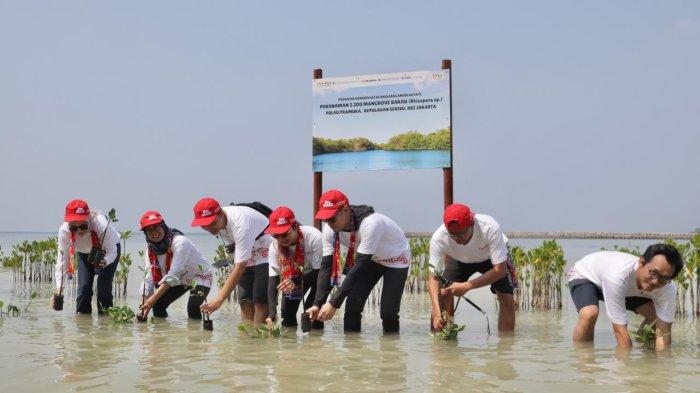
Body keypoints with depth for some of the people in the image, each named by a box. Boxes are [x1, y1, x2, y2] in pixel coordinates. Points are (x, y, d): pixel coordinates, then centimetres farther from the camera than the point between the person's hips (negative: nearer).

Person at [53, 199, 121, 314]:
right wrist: (58, 289, -36)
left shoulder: (101, 224, -40)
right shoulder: (64, 230, -31)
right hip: (84, 253, 3)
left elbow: (112, 252, -32)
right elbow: (62, 259, -29)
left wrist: (104, 262, -55)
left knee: (103, 287, -15)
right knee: (84, 286, -8)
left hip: (108, 250, -3)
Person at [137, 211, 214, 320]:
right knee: (158, 304, -4)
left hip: (200, 275, -7)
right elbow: (149, 277, -11)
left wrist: (153, 298, -46)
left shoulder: (180, 242, -31)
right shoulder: (151, 248, -10)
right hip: (180, 280, 7)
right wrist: (145, 304, -22)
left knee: (193, 306, -30)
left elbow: (174, 274, -39)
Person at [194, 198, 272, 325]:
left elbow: (240, 267, -37)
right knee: (245, 302, 2)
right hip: (246, 259, 8)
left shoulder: (240, 223, -34)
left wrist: (219, 300, -40)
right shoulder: (219, 222, -9)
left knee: (260, 303, -15)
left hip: (267, 256, -8)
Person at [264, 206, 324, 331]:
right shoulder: (274, 246, -26)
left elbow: (319, 272, -31)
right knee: (287, 319, -8)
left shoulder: (314, 237, -38)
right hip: (295, 275, 2)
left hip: (320, 272, -2)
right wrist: (272, 313, -40)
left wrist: (295, 281, -47)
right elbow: (273, 280, -28)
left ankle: (310, 316, -10)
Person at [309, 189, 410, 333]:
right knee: (352, 306, -8)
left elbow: (359, 267, -41)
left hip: (396, 260, -6)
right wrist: (317, 304, -31)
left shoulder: (370, 223, -40)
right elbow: (326, 266, -19)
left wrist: (334, 303, -43)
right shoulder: (330, 229, -20)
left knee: (388, 311, -15)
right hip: (370, 259, 6)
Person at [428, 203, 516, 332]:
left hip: (490, 257, -1)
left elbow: (500, 270, -36)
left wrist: (468, 286, -45)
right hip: (458, 260, 1)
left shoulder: (491, 228, -41)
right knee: (441, 298, -15)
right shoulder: (438, 238, -37)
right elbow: (434, 277, -31)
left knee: (507, 300, -16)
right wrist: (436, 312, -46)